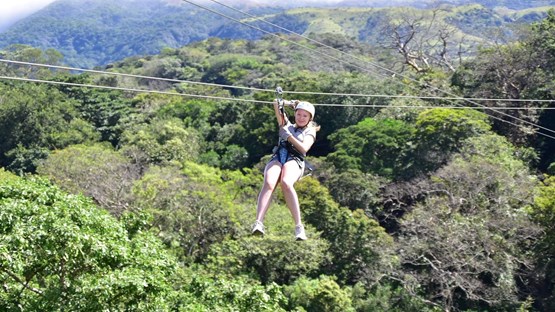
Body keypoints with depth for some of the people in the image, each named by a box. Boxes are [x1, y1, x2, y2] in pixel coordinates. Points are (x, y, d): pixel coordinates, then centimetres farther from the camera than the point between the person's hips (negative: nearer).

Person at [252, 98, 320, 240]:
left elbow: (304, 148, 4)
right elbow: (276, 104, 30)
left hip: (295, 160, -2)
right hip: (277, 157, 2)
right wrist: (292, 103, 22)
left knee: (286, 183, -37)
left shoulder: (310, 132, 24)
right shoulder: (287, 125, 32)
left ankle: (299, 226, -42)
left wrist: (289, 136, -4)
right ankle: (258, 223, -48)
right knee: (269, 183, -32)